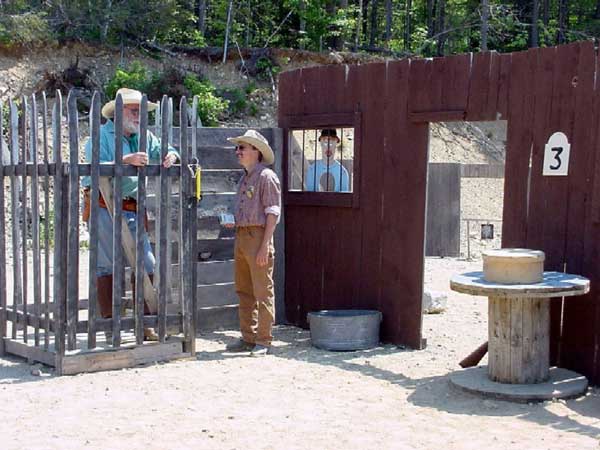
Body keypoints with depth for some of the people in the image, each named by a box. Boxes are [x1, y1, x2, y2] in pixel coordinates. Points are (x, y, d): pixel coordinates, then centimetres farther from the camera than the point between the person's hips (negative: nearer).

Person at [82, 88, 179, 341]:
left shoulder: (143, 137, 14)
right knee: (106, 265, -2)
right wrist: (127, 161, -29)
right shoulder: (101, 136, -4)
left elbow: (164, 150, 17)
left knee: (146, 263, 3)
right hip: (104, 208, -6)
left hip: (132, 209, 6)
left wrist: (171, 156, -7)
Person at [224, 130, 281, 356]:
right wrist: (232, 221, 10)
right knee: (244, 291, 12)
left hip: (258, 236, -9)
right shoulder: (244, 178, 18)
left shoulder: (266, 176, -8)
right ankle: (248, 338, 20)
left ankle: (263, 341, 2)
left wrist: (265, 245, -17)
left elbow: (272, 213, -12)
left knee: (263, 292, -3)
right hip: (241, 236, 9)